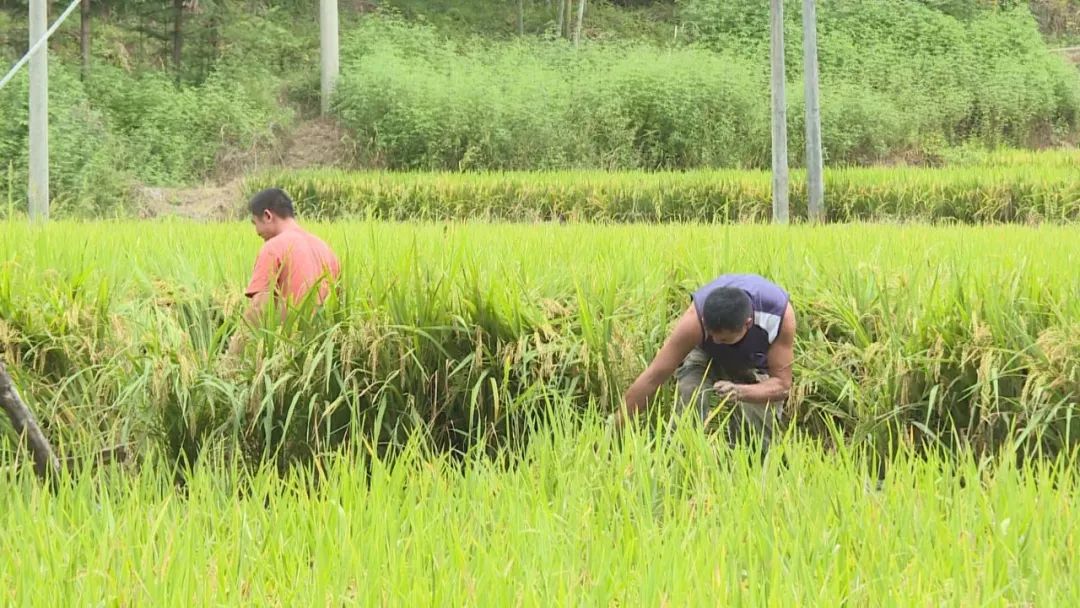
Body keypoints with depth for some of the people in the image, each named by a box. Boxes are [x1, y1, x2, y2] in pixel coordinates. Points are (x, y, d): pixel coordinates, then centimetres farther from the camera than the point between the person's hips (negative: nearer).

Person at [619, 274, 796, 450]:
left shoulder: (780, 315, -38)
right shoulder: (695, 318, -38)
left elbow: (782, 384, -29)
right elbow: (653, 376, -34)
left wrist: (740, 392, -48)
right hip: (705, 356, 0)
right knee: (690, 395, -30)